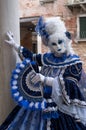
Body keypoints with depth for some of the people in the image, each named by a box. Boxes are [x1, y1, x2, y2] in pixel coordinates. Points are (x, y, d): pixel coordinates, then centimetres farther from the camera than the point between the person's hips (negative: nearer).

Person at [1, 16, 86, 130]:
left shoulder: (75, 62, -10)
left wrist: (44, 79, -30)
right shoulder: (47, 58, 4)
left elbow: (69, 85, -22)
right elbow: (31, 57, 21)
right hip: (45, 105, 5)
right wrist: (14, 44, 24)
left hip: (65, 108, -4)